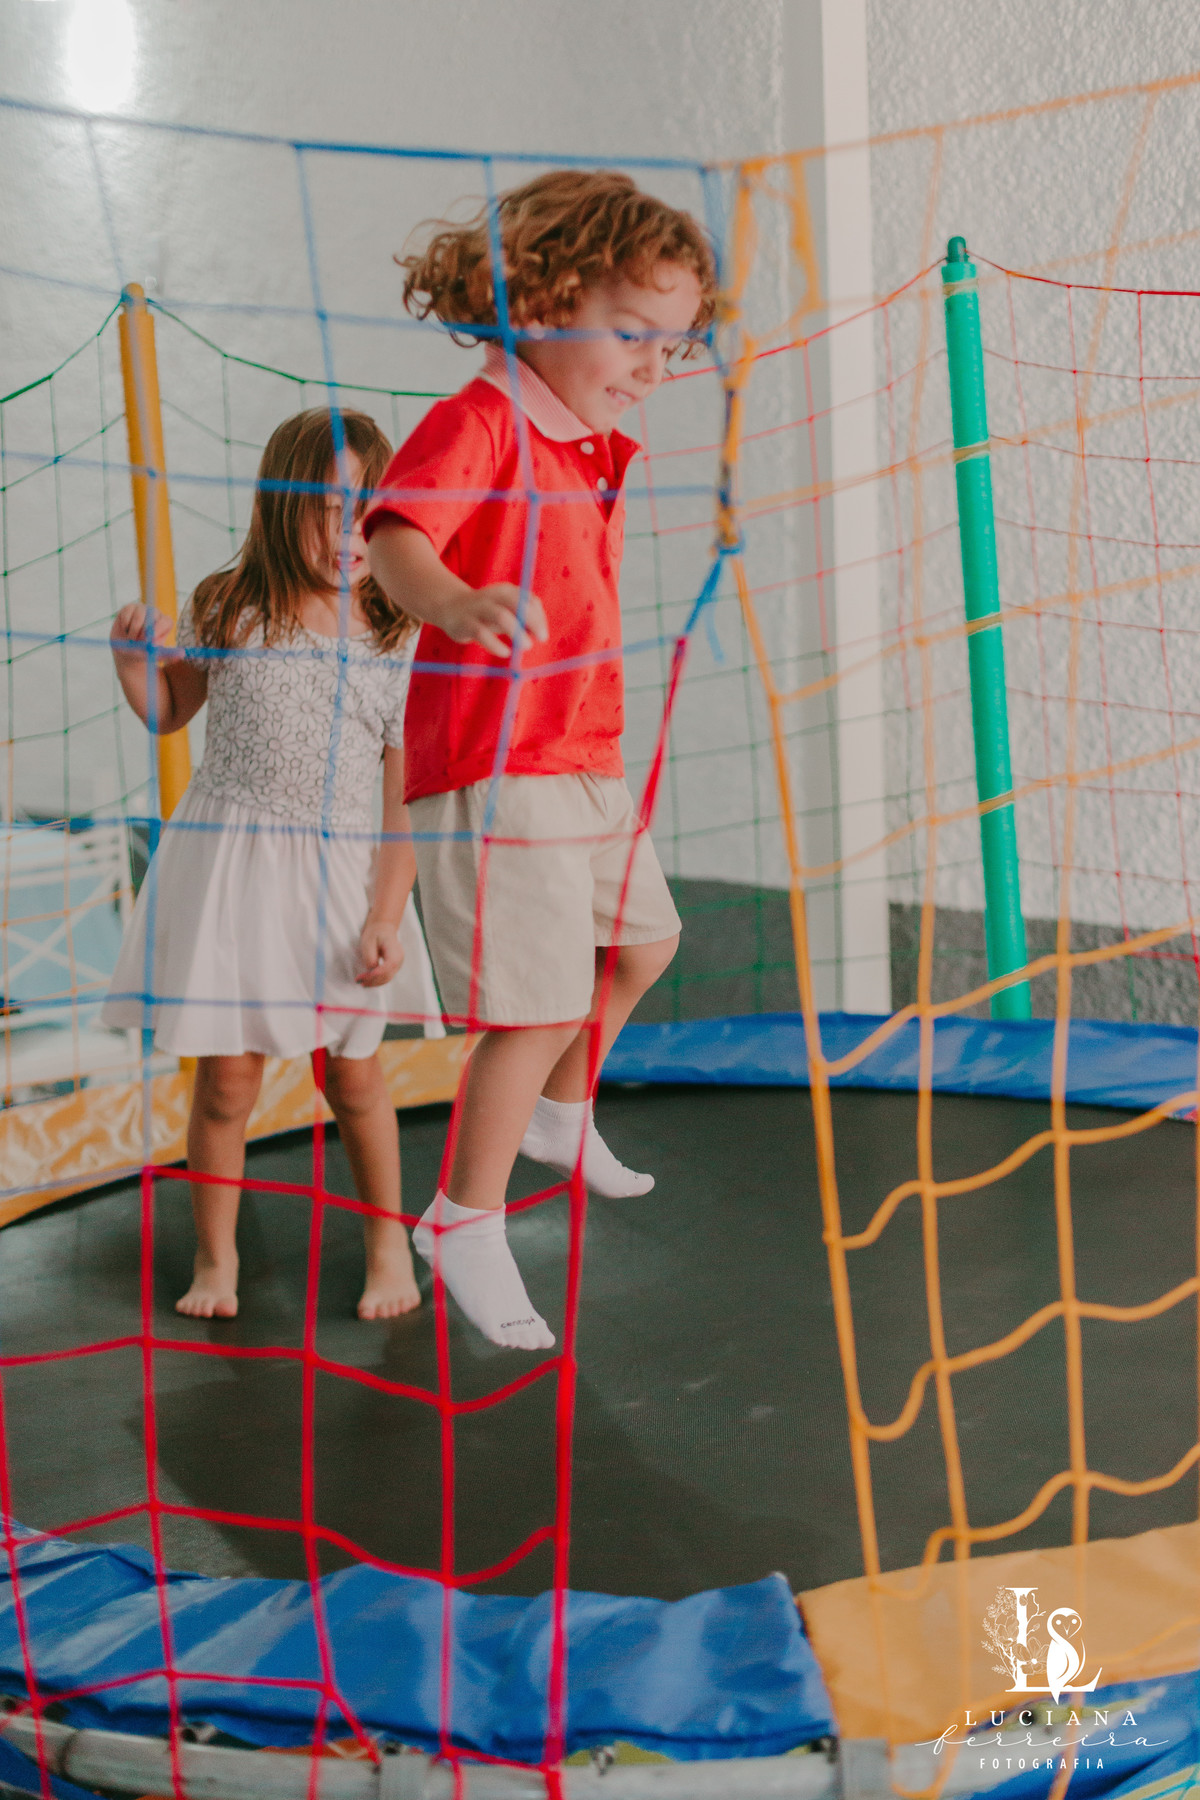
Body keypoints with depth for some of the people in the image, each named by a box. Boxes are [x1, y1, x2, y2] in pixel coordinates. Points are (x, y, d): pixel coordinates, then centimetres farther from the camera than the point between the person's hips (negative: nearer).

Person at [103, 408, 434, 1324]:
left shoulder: (399, 638, -5)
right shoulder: (227, 609, -5)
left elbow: (405, 796, -4)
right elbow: (171, 711, 12)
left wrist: (386, 917, -9)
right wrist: (134, 659, -8)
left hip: (343, 874, 0)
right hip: (229, 865, 0)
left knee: (354, 1073, 11)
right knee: (226, 1079, 5)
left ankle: (389, 1241, 32)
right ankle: (217, 1256, 25)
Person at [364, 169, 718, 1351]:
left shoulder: (592, 450, 14)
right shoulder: (473, 422, -16)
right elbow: (395, 533, -34)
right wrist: (451, 602, -51)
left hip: (585, 759, 10)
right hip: (492, 767, -10)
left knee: (641, 942, 25)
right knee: (543, 1005, -11)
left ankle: (560, 1118, 50)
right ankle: (465, 1221, 7)